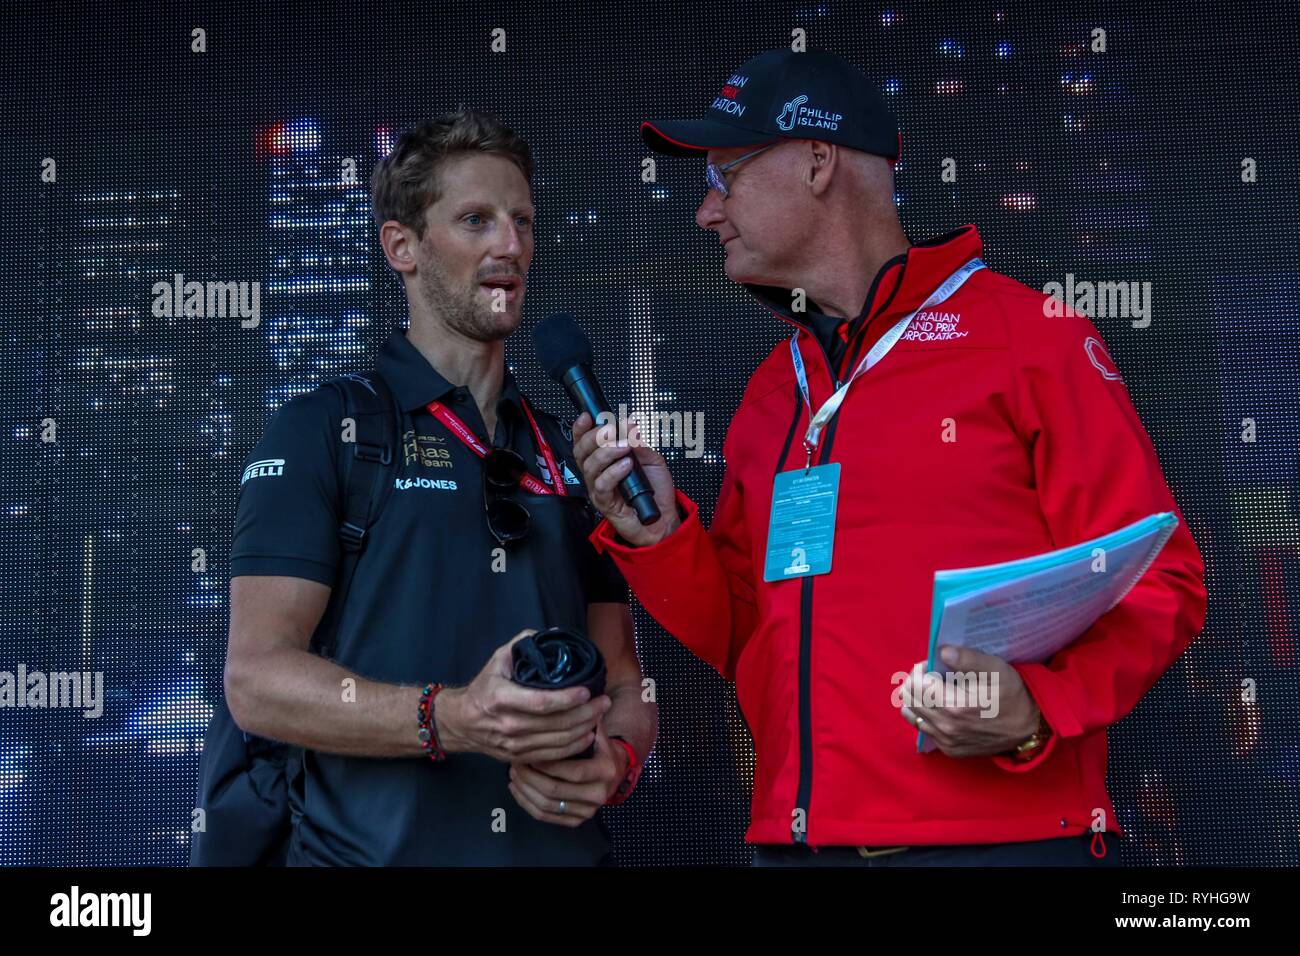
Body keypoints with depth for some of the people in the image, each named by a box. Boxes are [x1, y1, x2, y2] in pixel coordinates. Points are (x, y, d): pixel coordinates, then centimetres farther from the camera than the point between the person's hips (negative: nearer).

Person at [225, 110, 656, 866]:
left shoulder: (570, 454, 13)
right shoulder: (321, 432, -2)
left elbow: (622, 682, 13)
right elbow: (257, 678, -11)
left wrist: (615, 762, -10)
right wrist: (450, 718, -25)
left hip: (563, 846, 4)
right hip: (371, 850, -4)